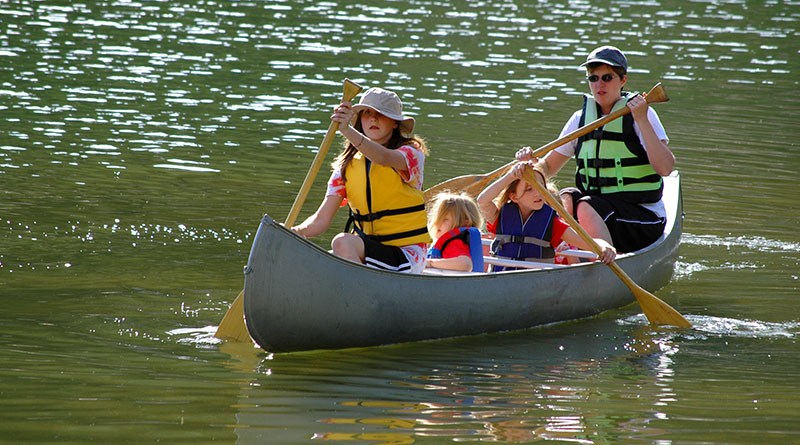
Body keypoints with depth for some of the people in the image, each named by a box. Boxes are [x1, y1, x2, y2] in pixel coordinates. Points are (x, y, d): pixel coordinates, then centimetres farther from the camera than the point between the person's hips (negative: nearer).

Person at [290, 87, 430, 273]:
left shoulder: (411, 153, -4)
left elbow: (383, 158, -30)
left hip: (407, 255, -5)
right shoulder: (346, 165, 9)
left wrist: (347, 130, -46)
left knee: (343, 242, -31)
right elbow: (322, 219, 1)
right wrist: (298, 231, -22)